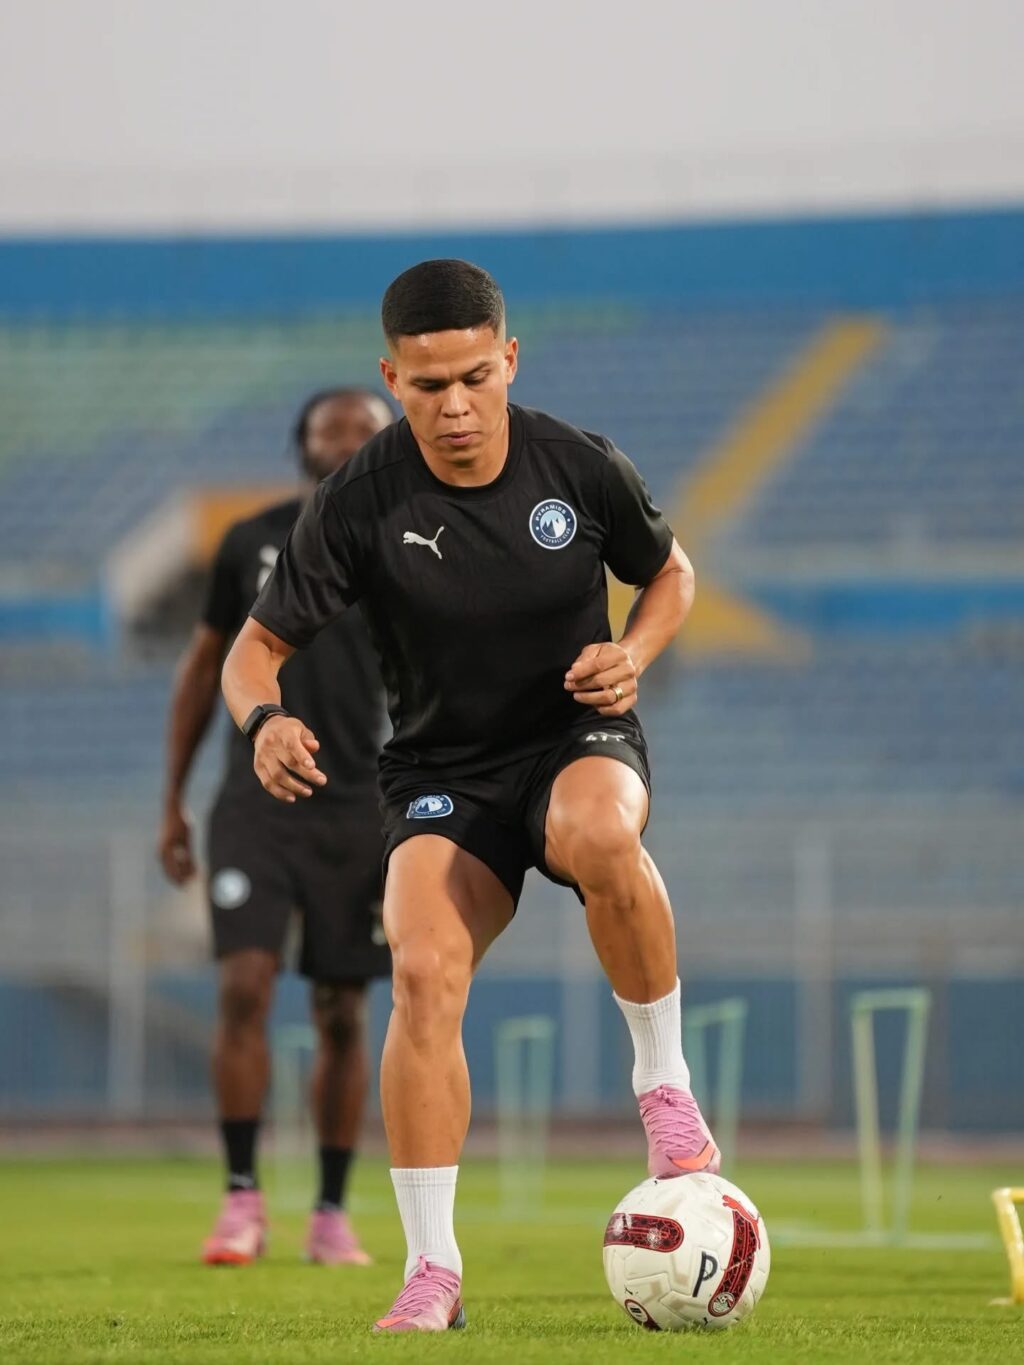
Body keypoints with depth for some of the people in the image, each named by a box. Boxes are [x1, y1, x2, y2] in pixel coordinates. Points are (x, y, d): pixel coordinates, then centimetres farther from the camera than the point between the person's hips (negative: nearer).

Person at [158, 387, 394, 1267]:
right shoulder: (252, 543, 6)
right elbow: (204, 667, 13)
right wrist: (173, 801, 10)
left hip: (355, 810, 0)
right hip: (255, 802, 0)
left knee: (342, 1015, 3)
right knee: (244, 986, -14)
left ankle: (332, 1212, 12)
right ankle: (243, 1199, -6)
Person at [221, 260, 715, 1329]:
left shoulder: (578, 467, -8)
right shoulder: (361, 502, -11)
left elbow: (670, 572, 11)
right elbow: (257, 646, -4)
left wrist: (633, 654, -10)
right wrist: (264, 719, -26)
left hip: (579, 738, 0)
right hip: (441, 772, 1)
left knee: (600, 834, -39)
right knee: (423, 971, -26)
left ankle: (663, 1079, -15)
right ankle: (432, 1271, -16)